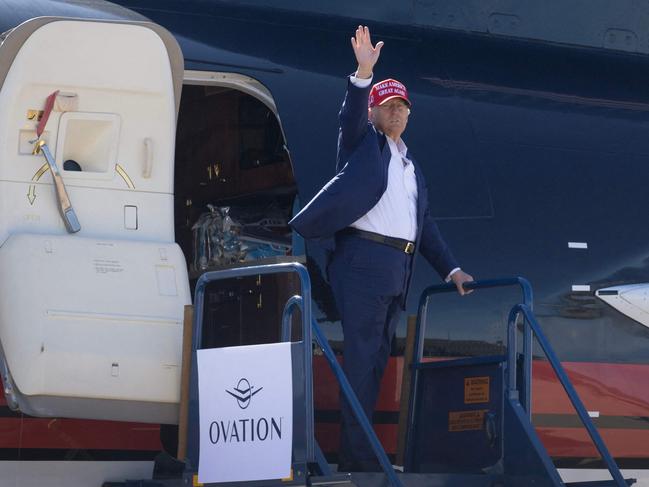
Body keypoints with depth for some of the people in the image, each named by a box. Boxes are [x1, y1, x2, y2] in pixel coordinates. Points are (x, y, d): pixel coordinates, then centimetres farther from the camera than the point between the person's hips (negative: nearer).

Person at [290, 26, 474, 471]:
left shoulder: (412, 167, 25)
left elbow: (425, 225, 25)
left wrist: (451, 269, 17)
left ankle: (360, 452, 10)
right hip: (364, 262, -7)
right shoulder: (363, 143, 7)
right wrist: (363, 74, -28)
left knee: (377, 360, 7)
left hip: (397, 272, 7)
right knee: (361, 356, -11)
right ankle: (358, 458, -14)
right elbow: (351, 116, -14)